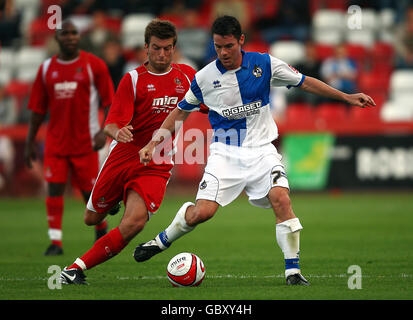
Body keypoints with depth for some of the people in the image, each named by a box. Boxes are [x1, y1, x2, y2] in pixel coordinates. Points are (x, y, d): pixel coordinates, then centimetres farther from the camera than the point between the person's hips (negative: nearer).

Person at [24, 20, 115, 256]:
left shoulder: (94, 65, -2)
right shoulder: (47, 68, 6)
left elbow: (109, 101, -2)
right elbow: (38, 109, 11)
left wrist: (104, 130, -16)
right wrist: (31, 141, 9)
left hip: (85, 141, -2)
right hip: (56, 140, 2)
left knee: (90, 191, 4)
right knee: (54, 189, -7)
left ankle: (101, 230, 31)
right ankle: (55, 242, -4)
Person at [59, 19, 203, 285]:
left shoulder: (186, 75, 6)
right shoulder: (133, 79, -5)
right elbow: (111, 125, -12)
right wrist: (117, 132, -35)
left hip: (157, 167, 0)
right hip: (122, 159, 0)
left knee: (135, 222, -25)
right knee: (92, 218, 12)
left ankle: (77, 268, -19)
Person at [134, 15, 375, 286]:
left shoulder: (264, 64, -4)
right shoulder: (205, 77, -3)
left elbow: (304, 82, 6)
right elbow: (181, 111, 11)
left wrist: (347, 97, 3)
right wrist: (153, 143, 5)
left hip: (261, 149, 0)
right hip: (225, 153, 0)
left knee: (281, 199, -23)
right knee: (202, 211, -16)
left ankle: (293, 271, -15)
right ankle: (162, 241, 13)